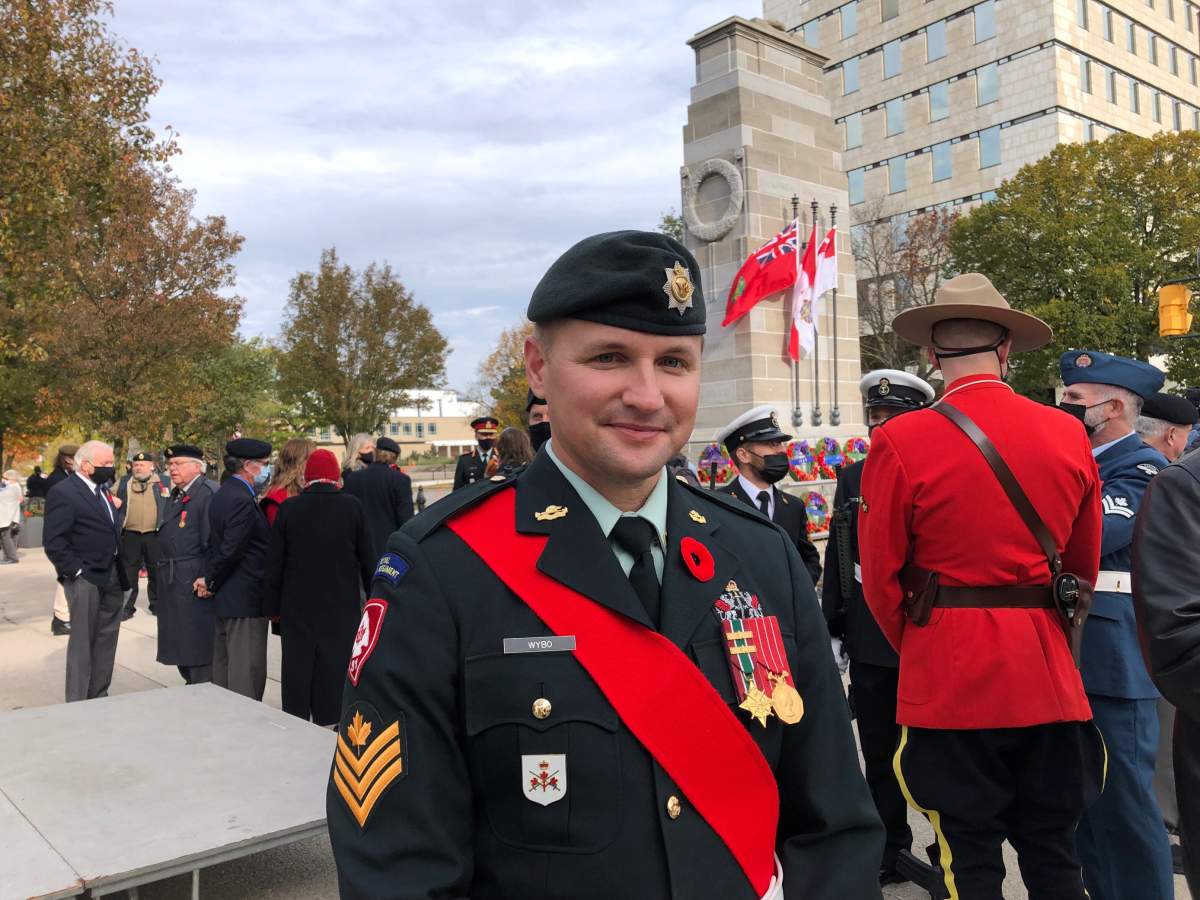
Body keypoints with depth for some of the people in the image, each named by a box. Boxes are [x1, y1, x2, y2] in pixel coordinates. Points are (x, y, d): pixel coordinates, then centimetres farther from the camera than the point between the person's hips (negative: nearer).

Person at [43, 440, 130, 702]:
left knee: (106, 641, 14)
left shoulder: (101, 490, 13)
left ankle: (99, 697, 25)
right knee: (82, 642, 0)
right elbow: (54, 542, -16)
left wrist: (120, 574, 11)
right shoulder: (63, 492, -12)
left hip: (111, 577, 8)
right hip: (85, 580, -8)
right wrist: (76, 571, -16)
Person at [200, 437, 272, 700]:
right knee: (247, 677, -5)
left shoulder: (223, 494, 13)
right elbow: (230, 550, -21)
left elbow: (216, 543, 15)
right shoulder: (243, 501, -19)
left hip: (224, 598, 10)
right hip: (246, 600, -10)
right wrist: (211, 581, -7)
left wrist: (210, 579, 8)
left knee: (223, 673, 17)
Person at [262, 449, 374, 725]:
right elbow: (368, 559, 0)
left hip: (297, 607, 1)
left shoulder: (288, 508, -4)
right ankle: (330, 720, 8)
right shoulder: (352, 507, -5)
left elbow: (273, 565, -1)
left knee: (297, 666, 10)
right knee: (335, 668, 5)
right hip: (341, 607, -1)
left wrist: (272, 606, 8)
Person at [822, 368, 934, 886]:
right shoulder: (852, 479, 8)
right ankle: (890, 852, 29)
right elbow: (837, 557, 8)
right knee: (879, 755, 14)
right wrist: (833, 629, 7)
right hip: (869, 639, 4)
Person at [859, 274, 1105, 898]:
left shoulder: (900, 443, -13)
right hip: (1048, 675, 4)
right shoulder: (1069, 435, -1)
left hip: (950, 680, -3)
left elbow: (880, 574, -7)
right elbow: (1084, 564, 10)